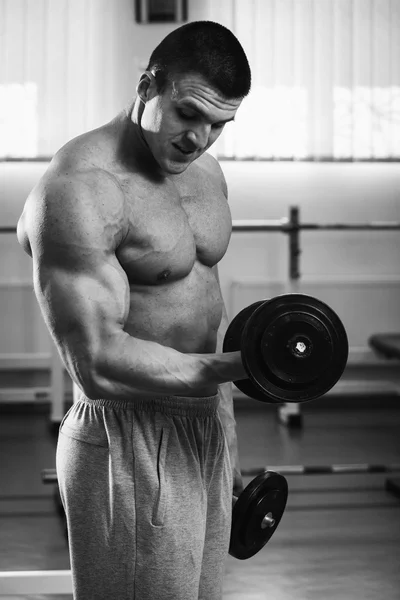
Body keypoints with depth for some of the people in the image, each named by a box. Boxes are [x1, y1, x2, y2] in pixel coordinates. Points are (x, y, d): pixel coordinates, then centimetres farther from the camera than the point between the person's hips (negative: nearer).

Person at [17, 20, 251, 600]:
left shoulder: (204, 171, 9)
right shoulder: (78, 190, -19)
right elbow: (97, 366, -26)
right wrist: (239, 365, -29)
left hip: (208, 430, 8)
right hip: (131, 448, -8)